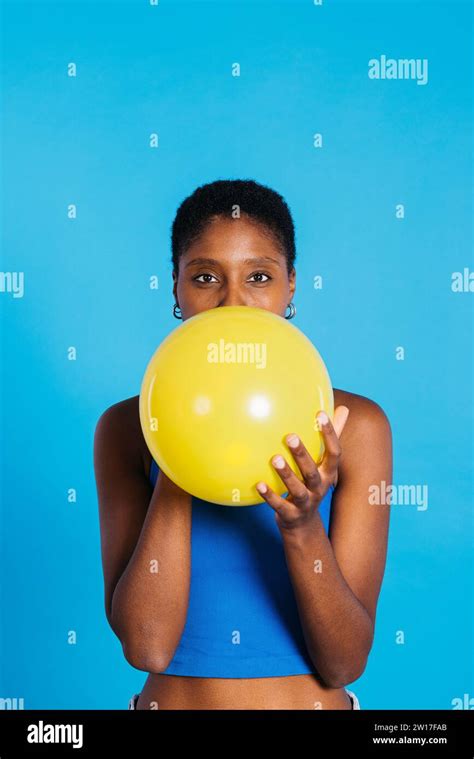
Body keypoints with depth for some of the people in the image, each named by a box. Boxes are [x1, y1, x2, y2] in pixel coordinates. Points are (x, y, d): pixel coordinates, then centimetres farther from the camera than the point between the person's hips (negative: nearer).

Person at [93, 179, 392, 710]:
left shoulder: (354, 425, -12)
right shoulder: (126, 427, -10)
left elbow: (345, 664, -13)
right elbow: (144, 645, -17)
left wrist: (302, 527, -29)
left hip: (312, 699, 0)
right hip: (172, 698, 1)